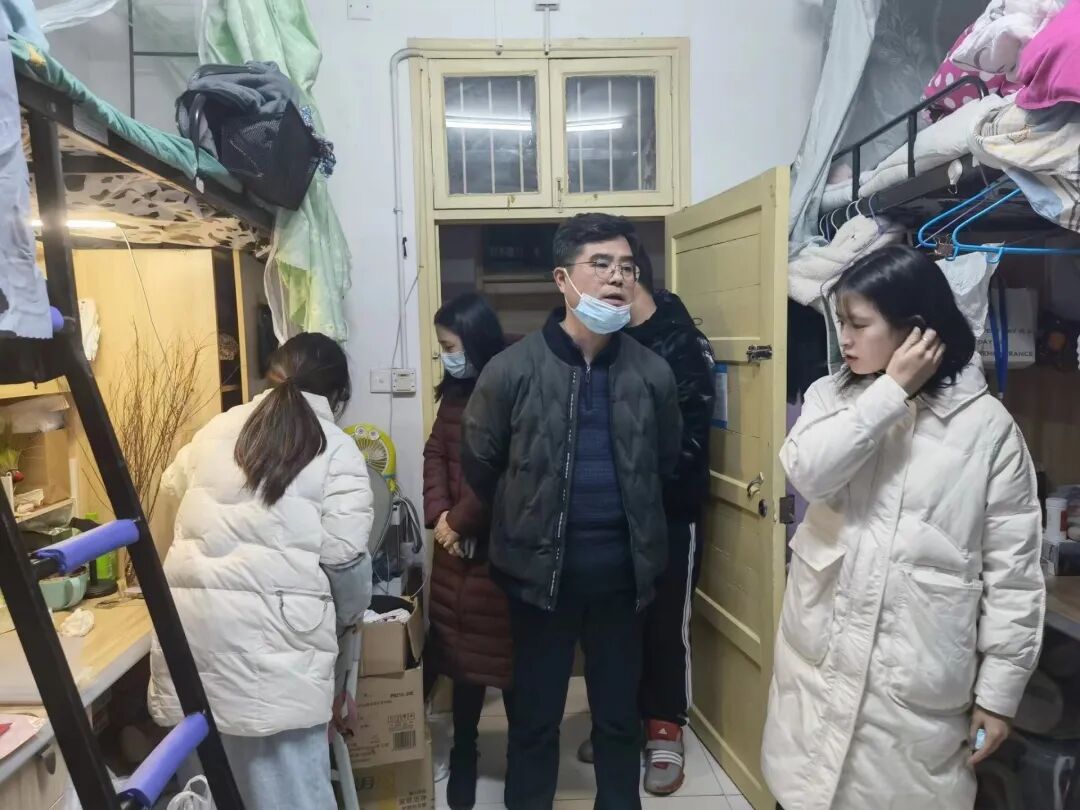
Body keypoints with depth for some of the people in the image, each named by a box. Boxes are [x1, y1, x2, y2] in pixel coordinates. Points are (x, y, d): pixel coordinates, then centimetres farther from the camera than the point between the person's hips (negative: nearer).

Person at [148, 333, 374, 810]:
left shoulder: (217, 429, 13)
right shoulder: (337, 450, -2)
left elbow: (174, 485, 33)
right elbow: (343, 557, -8)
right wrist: (348, 616, 11)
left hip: (190, 618, 6)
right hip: (272, 629, -5)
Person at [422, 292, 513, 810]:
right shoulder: (455, 392, 9)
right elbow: (435, 452, 7)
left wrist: (459, 520, -12)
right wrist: (438, 516, -7)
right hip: (457, 545, 7)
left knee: (504, 650, 5)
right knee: (460, 648, 15)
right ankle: (463, 757, 32)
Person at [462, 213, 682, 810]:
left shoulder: (651, 372, -4)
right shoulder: (512, 370, -12)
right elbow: (478, 465, -1)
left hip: (619, 568, 2)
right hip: (540, 568, -2)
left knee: (619, 712, 19)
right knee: (535, 714, 16)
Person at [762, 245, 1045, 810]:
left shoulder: (986, 424, -6)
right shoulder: (832, 396, 2)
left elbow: (1013, 569, -4)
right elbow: (807, 472, -19)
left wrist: (999, 691, -2)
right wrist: (891, 391, -18)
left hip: (919, 679, -2)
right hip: (820, 661, 3)